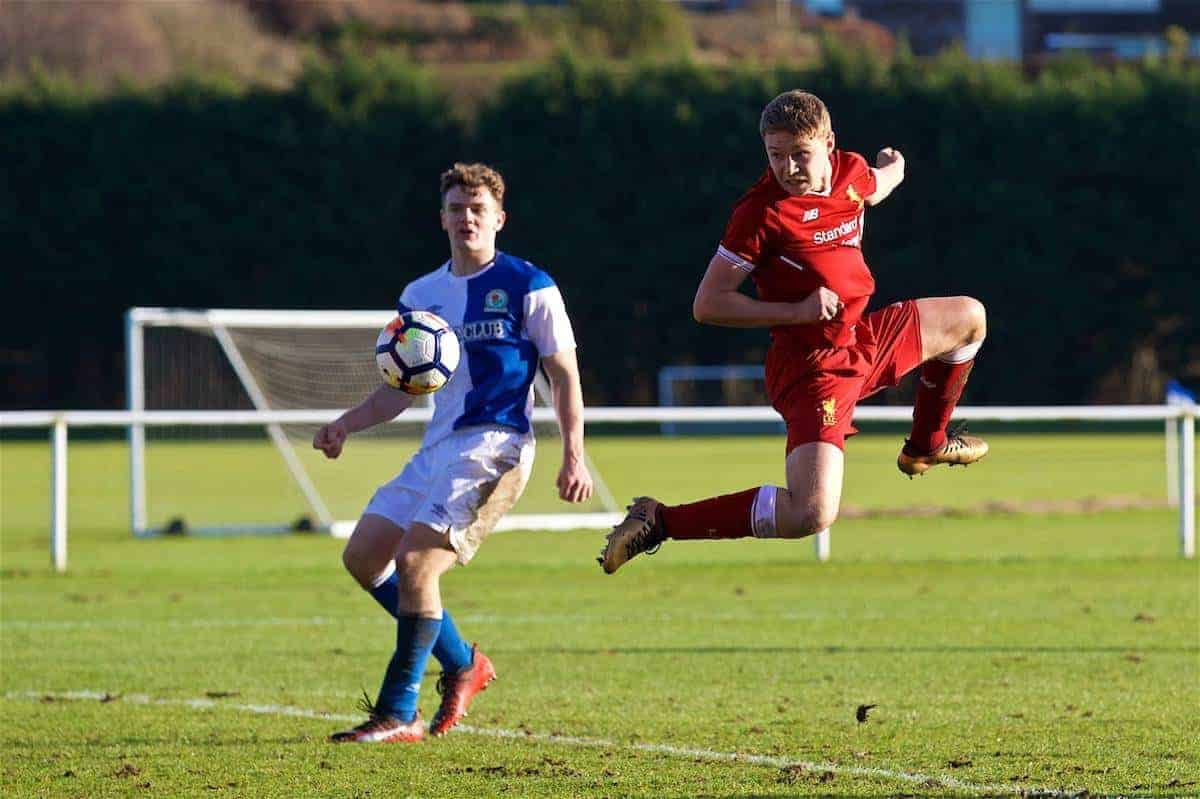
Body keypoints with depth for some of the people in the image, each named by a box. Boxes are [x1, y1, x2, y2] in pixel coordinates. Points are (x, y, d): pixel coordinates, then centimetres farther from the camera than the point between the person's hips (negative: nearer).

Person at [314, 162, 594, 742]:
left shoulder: (527, 287, -3)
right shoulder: (421, 295, 15)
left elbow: (564, 375, -3)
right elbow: (403, 386, 20)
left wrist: (573, 457, -12)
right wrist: (348, 424, 4)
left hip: (493, 446, -8)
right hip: (437, 448, 8)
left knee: (413, 563, -20)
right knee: (363, 557, 3)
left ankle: (399, 715, -12)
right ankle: (463, 664, 18)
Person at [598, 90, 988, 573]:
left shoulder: (850, 171, -2)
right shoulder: (763, 212, -23)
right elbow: (707, 305, -21)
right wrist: (798, 311, -25)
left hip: (863, 342, 8)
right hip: (813, 367, -8)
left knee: (969, 318, 27)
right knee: (812, 514, -26)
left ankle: (925, 446, 44)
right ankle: (657, 521, -17)